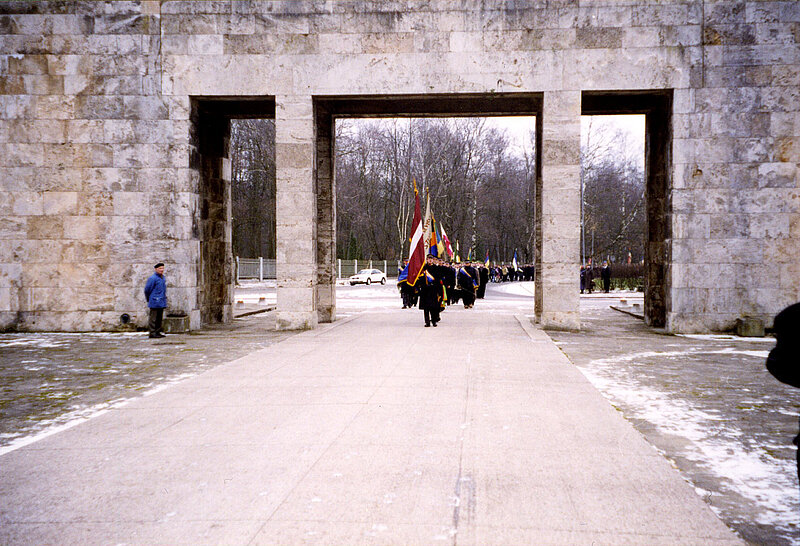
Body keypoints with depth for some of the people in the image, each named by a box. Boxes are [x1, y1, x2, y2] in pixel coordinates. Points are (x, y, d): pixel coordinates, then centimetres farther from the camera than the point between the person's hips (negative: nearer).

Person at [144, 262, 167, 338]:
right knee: (153, 318, -5)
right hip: (155, 303, -8)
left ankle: (158, 332, 19)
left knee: (159, 318, 12)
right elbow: (147, 289, -8)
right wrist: (149, 299, 2)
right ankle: (152, 333, -2)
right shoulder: (152, 278, -12)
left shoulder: (162, 277, 13)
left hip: (161, 302, 8)